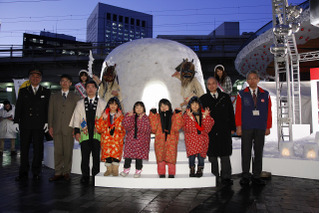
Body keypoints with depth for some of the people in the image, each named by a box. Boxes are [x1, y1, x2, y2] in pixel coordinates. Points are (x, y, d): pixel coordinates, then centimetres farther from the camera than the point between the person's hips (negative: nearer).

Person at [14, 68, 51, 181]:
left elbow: (48, 108, 5)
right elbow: (18, 107, 8)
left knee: (38, 149, 3)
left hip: (39, 125, -1)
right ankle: (23, 173, 12)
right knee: (24, 148, 4)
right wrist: (16, 121, -1)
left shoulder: (46, 92, 9)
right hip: (25, 124, 1)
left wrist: (47, 122, -4)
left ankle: (36, 172, 12)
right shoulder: (23, 91, 13)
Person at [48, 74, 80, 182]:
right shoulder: (54, 97, 17)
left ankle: (66, 172, 11)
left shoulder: (75, 97, 10)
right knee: (58, 151, 2)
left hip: (69, 128, -2)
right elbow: (50, 112, 13)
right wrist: (50, 126, 4)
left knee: (68, 151, 0)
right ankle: (58, 173, 10)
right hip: (57, 128, 2)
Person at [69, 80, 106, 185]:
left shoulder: (102, 103, 10)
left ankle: (95, 178, 12)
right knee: (85, 156, 0)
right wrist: (77, 131, -1)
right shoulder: (80, 103, 14)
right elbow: (77, 118, 9)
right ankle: (85, 177, 12)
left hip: (97, 133, -1)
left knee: (96, 156, 1)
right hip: (84, 133, 1)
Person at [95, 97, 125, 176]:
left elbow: (121, 129, -10)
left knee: (116, 152, -15)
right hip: (106, 138, 2)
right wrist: (103, 119, -12)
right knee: (107, 153, -7)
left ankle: (115, 169, -2)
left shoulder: (120, 116, 6)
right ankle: (109, 169, 8)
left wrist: (117, 119, -18)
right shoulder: (104, 115, 11)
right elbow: (99, 128, 1)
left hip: (117, 139, -2)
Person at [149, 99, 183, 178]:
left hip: (171, 141, -1)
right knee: (160, 158, -2)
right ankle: (161, 174, 9)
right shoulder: (157, 116, 12)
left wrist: (178, 114, -6)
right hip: (160, 141, 1)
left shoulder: (173, 116, 9)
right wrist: (153, 114, 0)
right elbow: (153, 128, -1)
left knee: (171, 158, -5)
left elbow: (176, 127, -5)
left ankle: (171, 174, 7)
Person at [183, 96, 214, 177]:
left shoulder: (203, 113, 12)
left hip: (202, 137, 2)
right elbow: (187, 129, -8)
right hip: (191, 138, -1)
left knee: (201, 153, -16)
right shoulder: (187, 115, 4)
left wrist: (205, 116, -7)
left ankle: (200, 170, -2)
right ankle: (192, 170, -7)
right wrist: (190, 117, -17)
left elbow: (208, 127, 3)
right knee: (192, 152, -20)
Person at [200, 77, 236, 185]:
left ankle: (226, 177, 12)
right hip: (209, 131, 0)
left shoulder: (225, 97, 10)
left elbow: (231, 113, 10)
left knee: (225, 154, 3)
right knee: (212, 155, 4)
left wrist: (232, 128, 5)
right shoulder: (203, 99, 8)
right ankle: (214, 177, 15)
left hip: (224, 131, 1)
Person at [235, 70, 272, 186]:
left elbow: (268, 112, 9)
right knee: (246, 152, 1)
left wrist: (268, 127, 4)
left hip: (260, 128, 2)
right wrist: (238, 126, -4)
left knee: (259, 152, 5)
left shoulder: (265, 95, 9)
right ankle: (245, 176, 11)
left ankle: (256, 176, 16)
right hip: (246, 128, -2)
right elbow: (238, 111, 2)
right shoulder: (242, 94, 4)